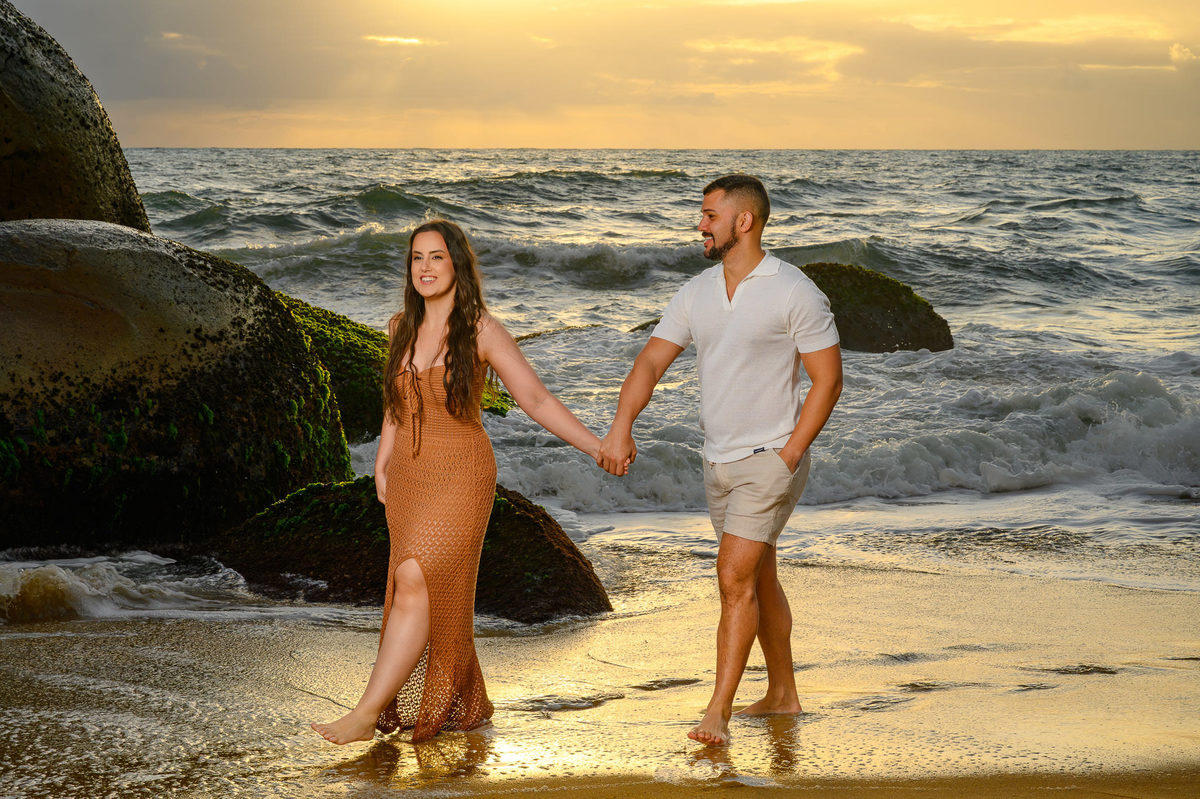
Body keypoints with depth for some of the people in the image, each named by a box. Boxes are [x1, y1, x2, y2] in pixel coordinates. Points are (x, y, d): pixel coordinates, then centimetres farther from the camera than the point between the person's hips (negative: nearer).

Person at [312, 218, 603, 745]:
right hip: (408, 478, 6)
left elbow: (537, 401, -9)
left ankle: (368, 713, -16)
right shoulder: (401, 327, 5)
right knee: (435, 599, 10)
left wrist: (599, 448, -14)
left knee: (416, 583, -17)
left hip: (460, 475, -6)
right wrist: (381, 466, 12)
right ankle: (466, 706, 26)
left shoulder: (481, 330, -11)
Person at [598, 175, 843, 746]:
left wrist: (789, 454, -16)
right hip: (718, 460, 7)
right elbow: (651, 362, 1)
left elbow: (827, 379, -10)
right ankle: (782, 694, 31)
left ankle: (717, 713, -14)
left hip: (770, 459, -7)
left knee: (735, 577, -16)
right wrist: (621, 427, -15)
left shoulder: (794, 293, -12)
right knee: (758, 579, 17)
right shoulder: (696, 293, 6)